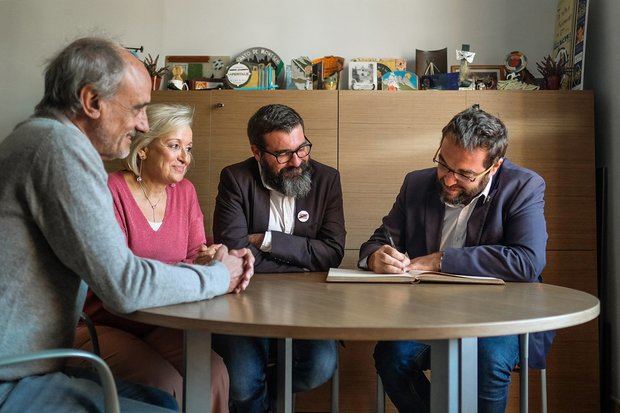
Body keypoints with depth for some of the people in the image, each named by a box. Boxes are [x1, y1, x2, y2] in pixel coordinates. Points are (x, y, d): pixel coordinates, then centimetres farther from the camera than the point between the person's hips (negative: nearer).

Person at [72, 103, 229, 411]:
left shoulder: (184, 191, 7)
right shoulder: (111, 191, -13)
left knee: (214, 372, -21)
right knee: (166, 383, -28)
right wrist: (187, 270, -32)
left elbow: (196, 257, 4)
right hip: (101, 325, -5)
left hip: (159, 326, 5)